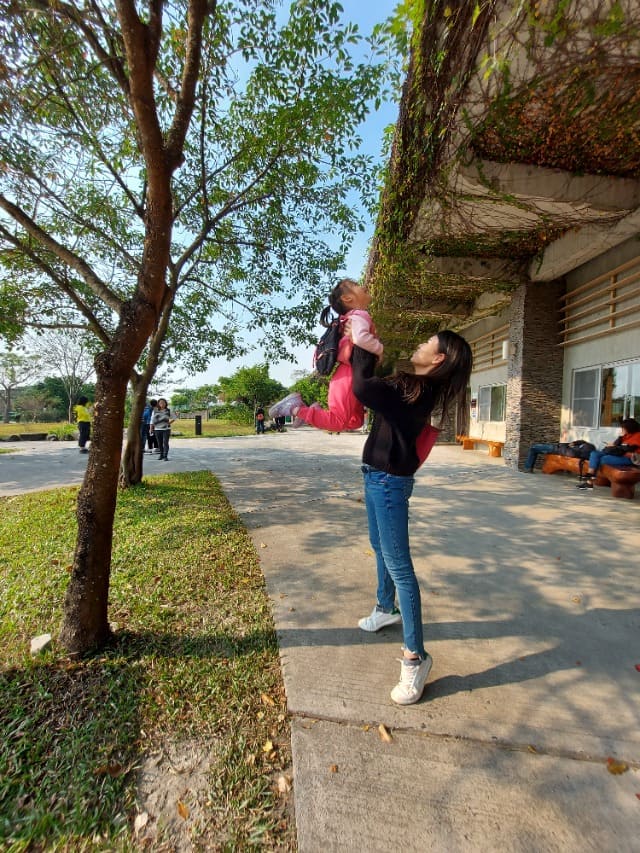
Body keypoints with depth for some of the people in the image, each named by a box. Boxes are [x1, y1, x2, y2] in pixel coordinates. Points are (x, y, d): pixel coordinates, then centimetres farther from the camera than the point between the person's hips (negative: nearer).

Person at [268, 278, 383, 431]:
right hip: (348, 376, -10)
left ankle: (318, 411, 14)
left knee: (355, 422, 13)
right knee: (338, 422, -12)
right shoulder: (359, 315, -10)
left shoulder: (356, 317, 22)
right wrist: (381, 349, -18)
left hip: (353, 377, 10)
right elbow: (360, 337, -31)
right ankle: (296, 409, -6)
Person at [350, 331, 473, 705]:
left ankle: (416, 657, 10)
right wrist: (365, 351, 13)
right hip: (376, 477, 10)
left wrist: (363, 347, -17)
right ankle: (385, 609, 47)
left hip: (389, 483, -10)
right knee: (381, 548, 24)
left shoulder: (418, 393, -22)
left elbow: (363, 388, -32)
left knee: (398, 563, -4)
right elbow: (374, 387, 20)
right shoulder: (412, 385, 7)